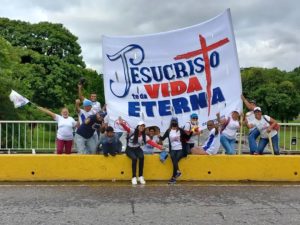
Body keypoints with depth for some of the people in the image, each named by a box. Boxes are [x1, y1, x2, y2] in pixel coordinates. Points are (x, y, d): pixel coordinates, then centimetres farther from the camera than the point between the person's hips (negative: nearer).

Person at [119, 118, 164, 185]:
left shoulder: (144, 136, -1)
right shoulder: (132, 131, -12)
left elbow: (151, 142, -9)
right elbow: (126, 128, -28)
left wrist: (158, 146, -24)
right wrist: (122, 123, -51)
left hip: (137, 149, 3)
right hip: (129, 149, -3)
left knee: (141, 157, -29)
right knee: (134, 158, -33)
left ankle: (140, 176, -20)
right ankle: (134, 177, -24)